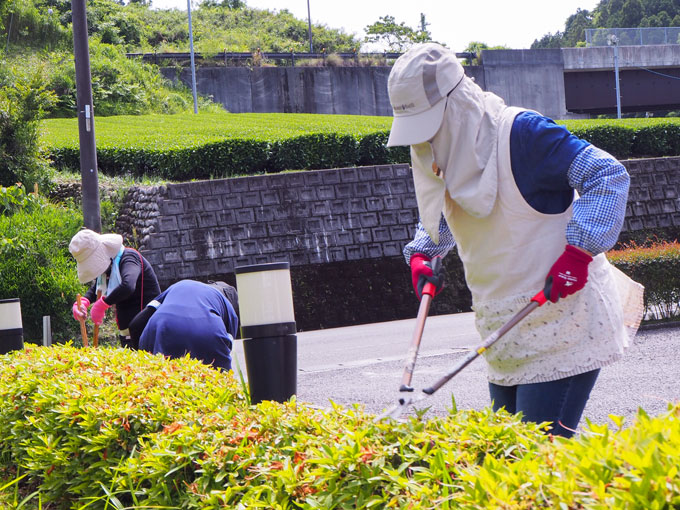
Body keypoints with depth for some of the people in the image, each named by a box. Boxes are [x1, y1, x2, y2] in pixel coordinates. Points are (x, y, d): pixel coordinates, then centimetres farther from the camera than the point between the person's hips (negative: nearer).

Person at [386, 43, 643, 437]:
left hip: (563, 325, -8)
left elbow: (609, 175, -19)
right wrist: (421, 254, 5)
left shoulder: (519, 134, -18)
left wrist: (578, 250, -27)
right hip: (509, 335, 8)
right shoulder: (438, 155, 6)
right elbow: (439, 219, 26)